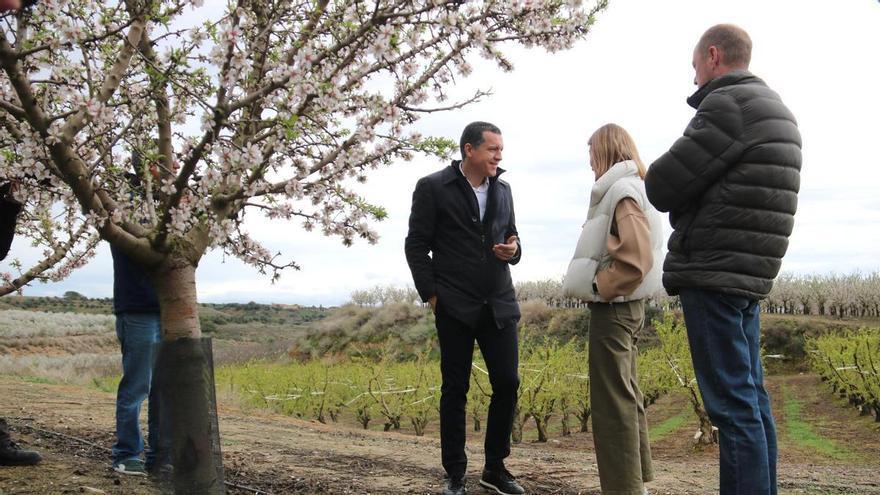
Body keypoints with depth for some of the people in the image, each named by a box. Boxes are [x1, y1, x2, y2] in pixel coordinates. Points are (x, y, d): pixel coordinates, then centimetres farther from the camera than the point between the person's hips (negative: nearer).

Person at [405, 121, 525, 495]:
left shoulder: (503, 189, 11)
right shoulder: (433, 187, -4)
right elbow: (416, 245, -3)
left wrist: (513, 250, -4)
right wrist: (431, 295, -9)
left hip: (499, 304, 5)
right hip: (456, 306, -4)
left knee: (508, 383, 0)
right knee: (455, 389, 3)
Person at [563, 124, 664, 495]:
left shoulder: (622, 192, -15)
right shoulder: (629, 189, 14)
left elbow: (636, 257, -26)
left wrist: (598, 287, -16)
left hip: (613, 308, -10)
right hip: (624, 305, 10)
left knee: (612, 401, -5)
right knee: (626, 395, 16)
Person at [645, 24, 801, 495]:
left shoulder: (727, 105, -11)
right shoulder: (774, 110, 19)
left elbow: (662, 187, -12)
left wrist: (654, 176, 9)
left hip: (712, 273, -10)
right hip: (749, 276, 10)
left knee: (732, 402, -7)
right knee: (750, 396, 12)